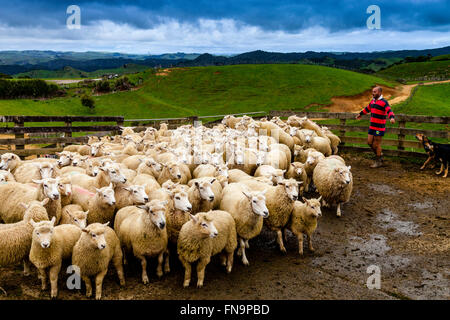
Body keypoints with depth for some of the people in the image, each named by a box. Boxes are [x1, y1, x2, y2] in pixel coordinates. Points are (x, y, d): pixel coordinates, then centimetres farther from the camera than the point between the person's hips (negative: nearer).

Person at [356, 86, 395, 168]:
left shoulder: (384, 102, -11)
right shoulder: (373, 101, 12)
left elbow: (389, 111, -24)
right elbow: (367, 108, 31)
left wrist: (392, 118, -44)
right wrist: (360, 114, 45)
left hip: (379, 128, -7)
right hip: (372, 126, 7)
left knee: (377, 144, -1)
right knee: (369, 142, 10)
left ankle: (378, 161, 12)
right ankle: (379, 154, 31)